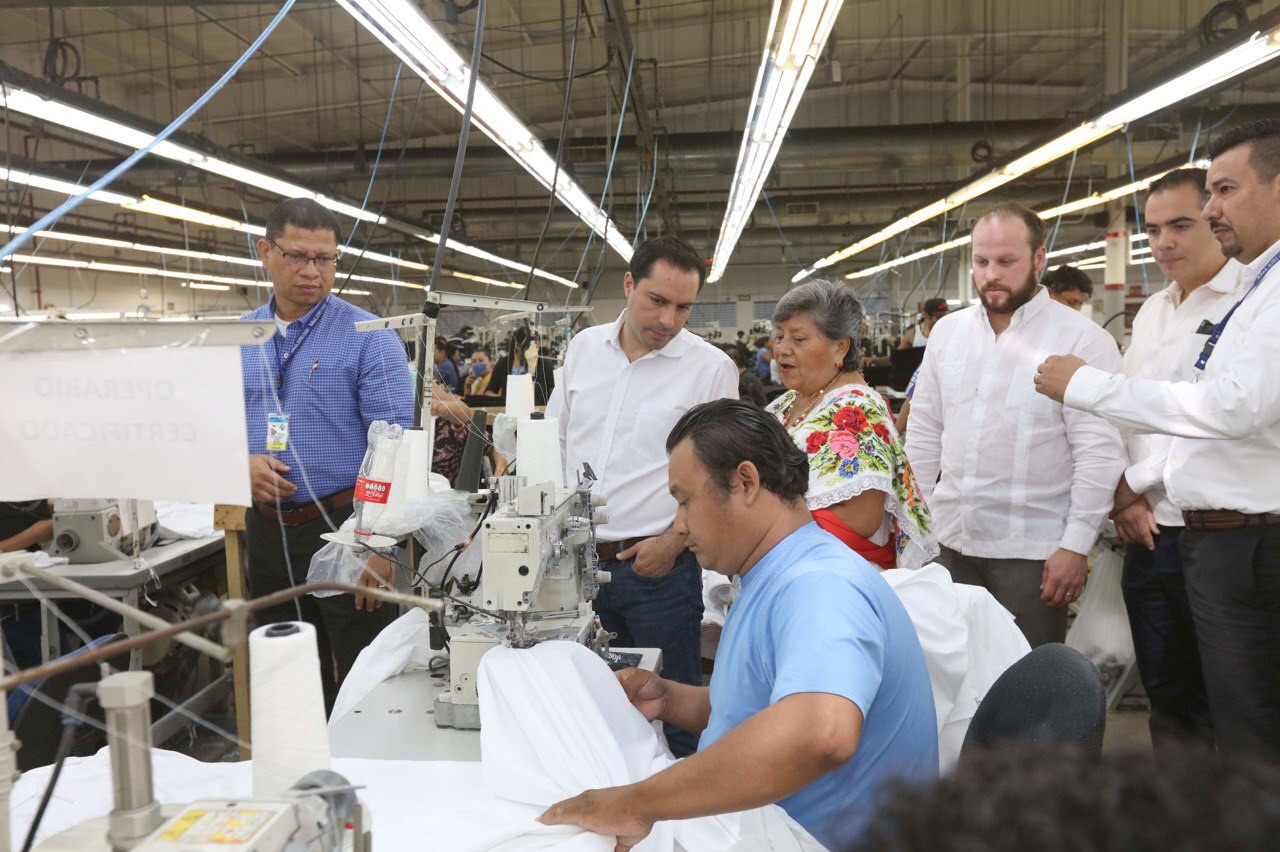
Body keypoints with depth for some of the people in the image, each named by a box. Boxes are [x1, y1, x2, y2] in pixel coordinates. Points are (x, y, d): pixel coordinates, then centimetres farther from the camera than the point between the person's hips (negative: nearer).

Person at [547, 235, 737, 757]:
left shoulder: (711, 367, -4)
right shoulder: (583, 348, 8)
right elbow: (553, 441, 15)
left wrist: (673, 541, -12)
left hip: (658, 567, -4)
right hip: (577, 559, 4)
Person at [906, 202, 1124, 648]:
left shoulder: (1083, 340, -7)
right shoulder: (947, 332, 9)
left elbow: (1100, 453, -10)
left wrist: (1076, 546, -13)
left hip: (1033, 549, -4)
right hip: (950, 542, 5)